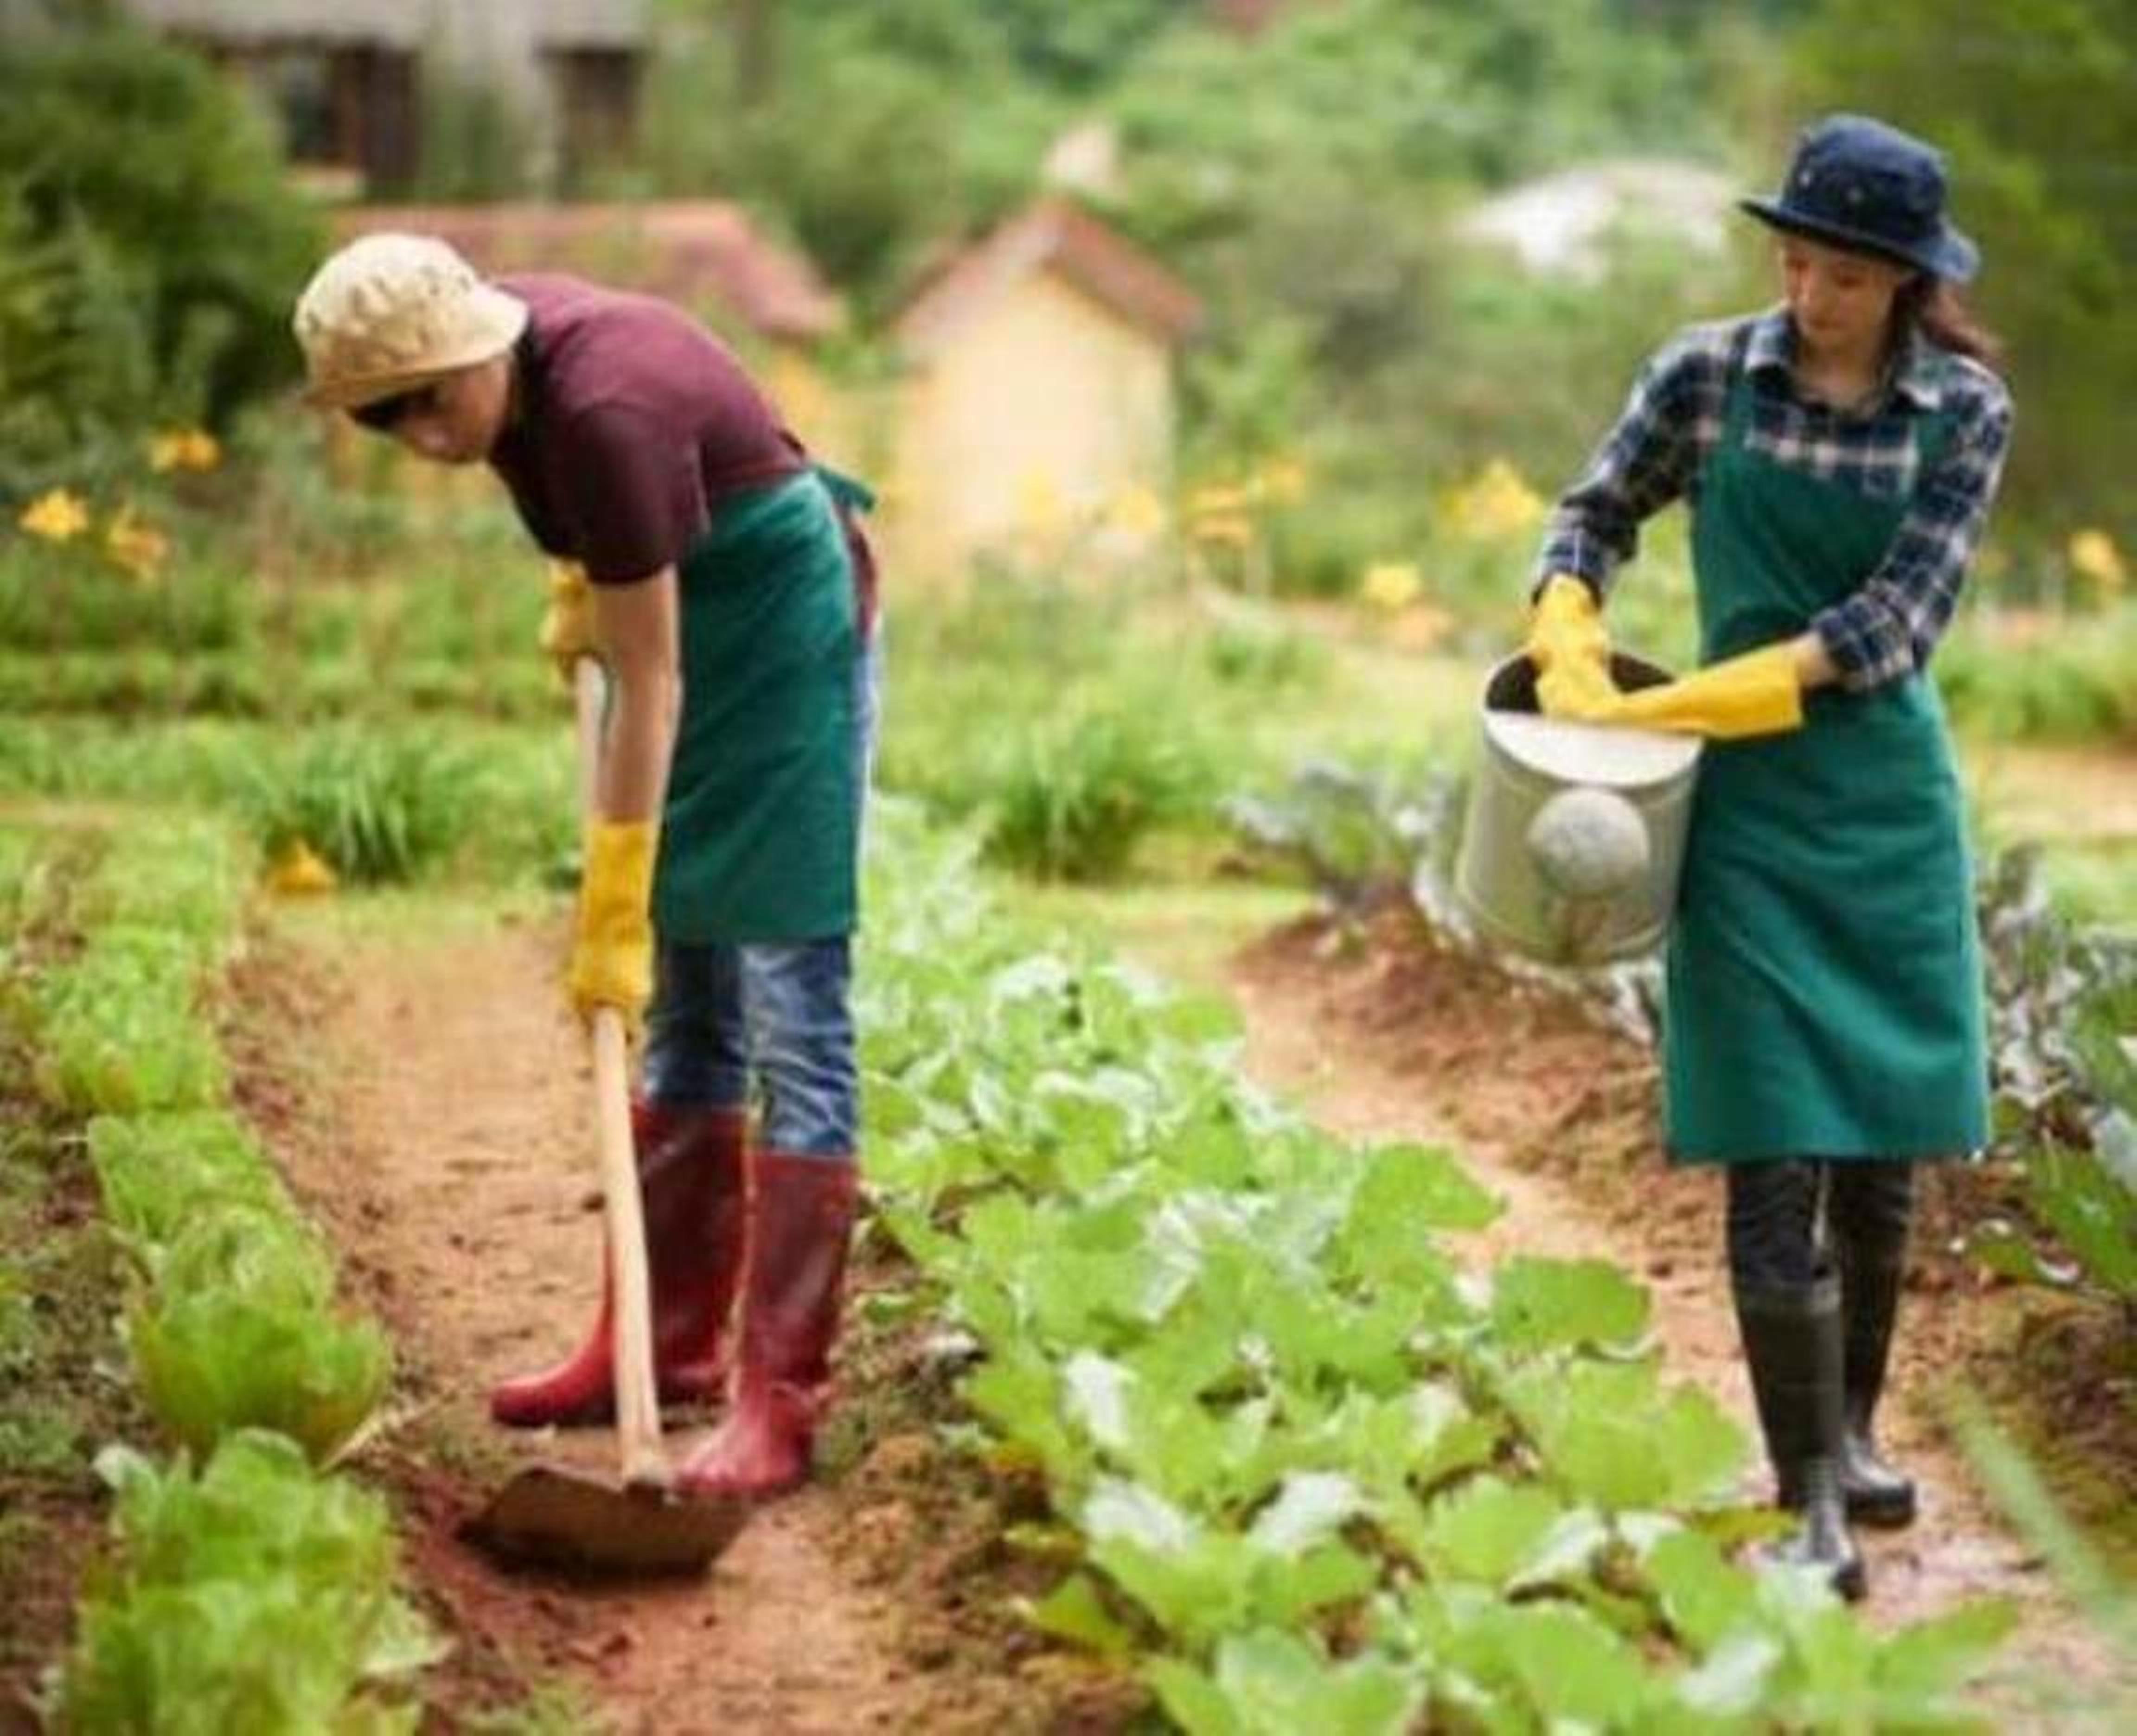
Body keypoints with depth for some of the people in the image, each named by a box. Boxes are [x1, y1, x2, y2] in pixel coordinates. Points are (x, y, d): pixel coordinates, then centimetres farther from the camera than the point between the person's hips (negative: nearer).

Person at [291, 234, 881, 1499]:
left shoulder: (602, 410, -32)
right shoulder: (500, 349, -8)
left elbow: (649, 686, -27)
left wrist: (614, 916, -24)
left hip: (783, 629, -9)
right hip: (695, 618, 9)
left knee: (791, 1007, -10)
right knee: (686, 1006, 11)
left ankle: (781, 1402, -11)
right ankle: (668, 1345, 18)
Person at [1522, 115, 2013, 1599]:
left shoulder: (1965, 413, -5)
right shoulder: (1708, 375, -3)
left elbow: (1890, 628, -12)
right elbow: (1596, 517, 12)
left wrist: (1664, 709, -16)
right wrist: (1568, 645, -8)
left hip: (1892, 803, 1)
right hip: (1754, 809, -1)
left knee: (1883, 1150, 10)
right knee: (1778, 1159, -7)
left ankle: (1852, 1432, 28)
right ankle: (1812, 1499, -3)